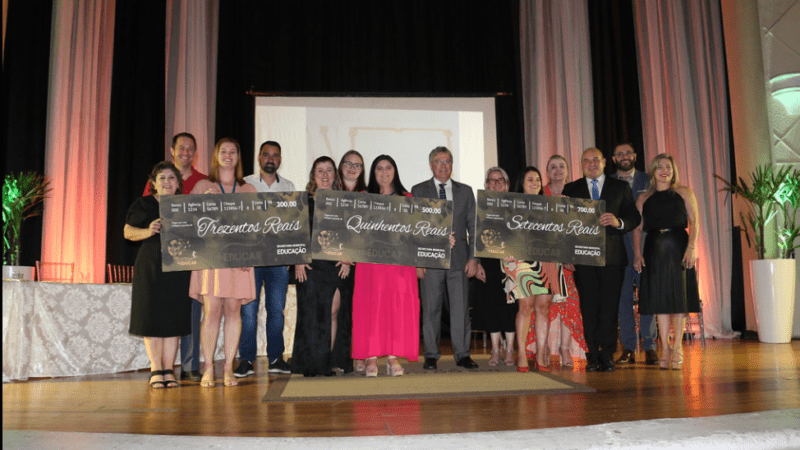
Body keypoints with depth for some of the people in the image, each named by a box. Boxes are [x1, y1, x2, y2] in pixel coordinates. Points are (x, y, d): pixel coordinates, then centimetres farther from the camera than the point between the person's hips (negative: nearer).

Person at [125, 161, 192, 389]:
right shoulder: (143, 204, 5)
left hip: (178, 266, 2)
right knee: (152, 317, -1)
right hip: (151, 266, -2)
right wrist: (149, 231, -15)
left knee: (174, 318, 3)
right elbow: (128, 232, 1)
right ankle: (156, 370, 9)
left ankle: (168, 370, 11)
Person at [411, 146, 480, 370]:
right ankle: (431, 356, 13)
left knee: (461, 308, 3)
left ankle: (462, 354, 12)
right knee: (431, 309, 3)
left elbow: (473, 226, 10)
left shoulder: (465, 191, 13)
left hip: (459, 259, 2)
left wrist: (474, 257, 1)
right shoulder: (419, 191, 8)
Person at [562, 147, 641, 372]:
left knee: (609, 307, -1)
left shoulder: (621, 187, 12)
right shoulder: (571, 189, 13)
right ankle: (593, 356, 10)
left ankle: (606, 356, 9)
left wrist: (619, 222, -15)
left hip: (612, 257, 0)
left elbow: (635, 217, 7)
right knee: (588, 307, 2)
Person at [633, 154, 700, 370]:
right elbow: (637, 227, 8)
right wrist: (637, 253, -3)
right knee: (659, 298, 2)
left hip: (679, 247, -1)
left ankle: (677, 347, 9)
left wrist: (691, 247, -12)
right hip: (654, 250, 1)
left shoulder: (684, 192, 7)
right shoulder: (644, 198, 11)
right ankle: (665, 348, 10)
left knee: (679, 296, 0)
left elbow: (694, 222, 0)